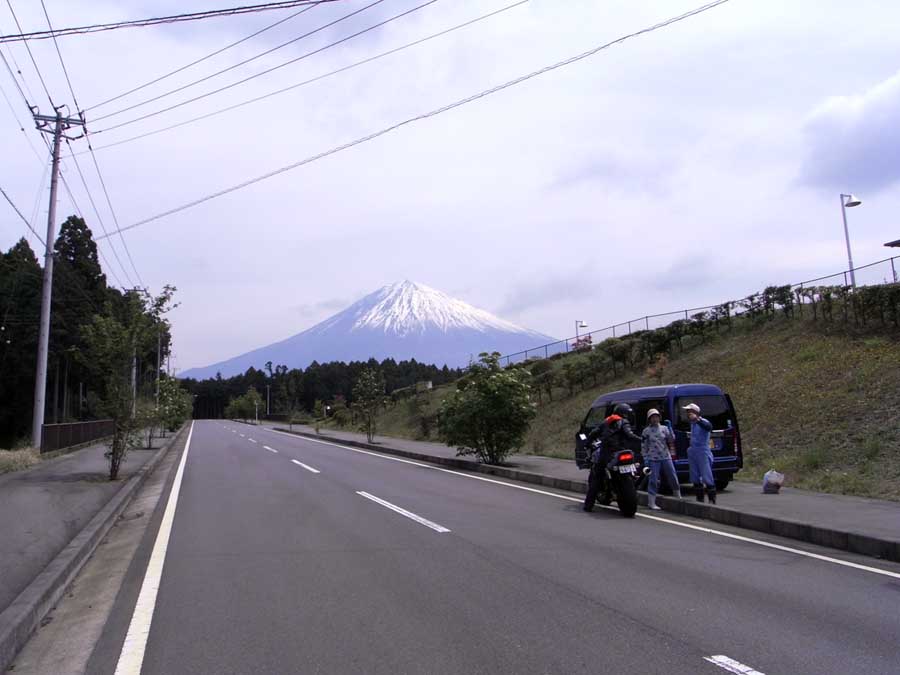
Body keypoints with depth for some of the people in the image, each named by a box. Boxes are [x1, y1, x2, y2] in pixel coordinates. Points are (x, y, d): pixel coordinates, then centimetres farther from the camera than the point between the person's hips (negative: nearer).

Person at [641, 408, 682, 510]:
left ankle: (679, 498, 24)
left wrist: (670, 428, -10)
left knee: (673, 477, 7)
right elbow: (643, 446, 0)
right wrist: (645, 459, -6)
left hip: (666, 457, 3)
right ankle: (651, 503, 2)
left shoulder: (664, 428, 7)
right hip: (653, 459, -3)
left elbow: (672, 440, 1)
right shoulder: (646, 431, -1)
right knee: (653, 480, -4)